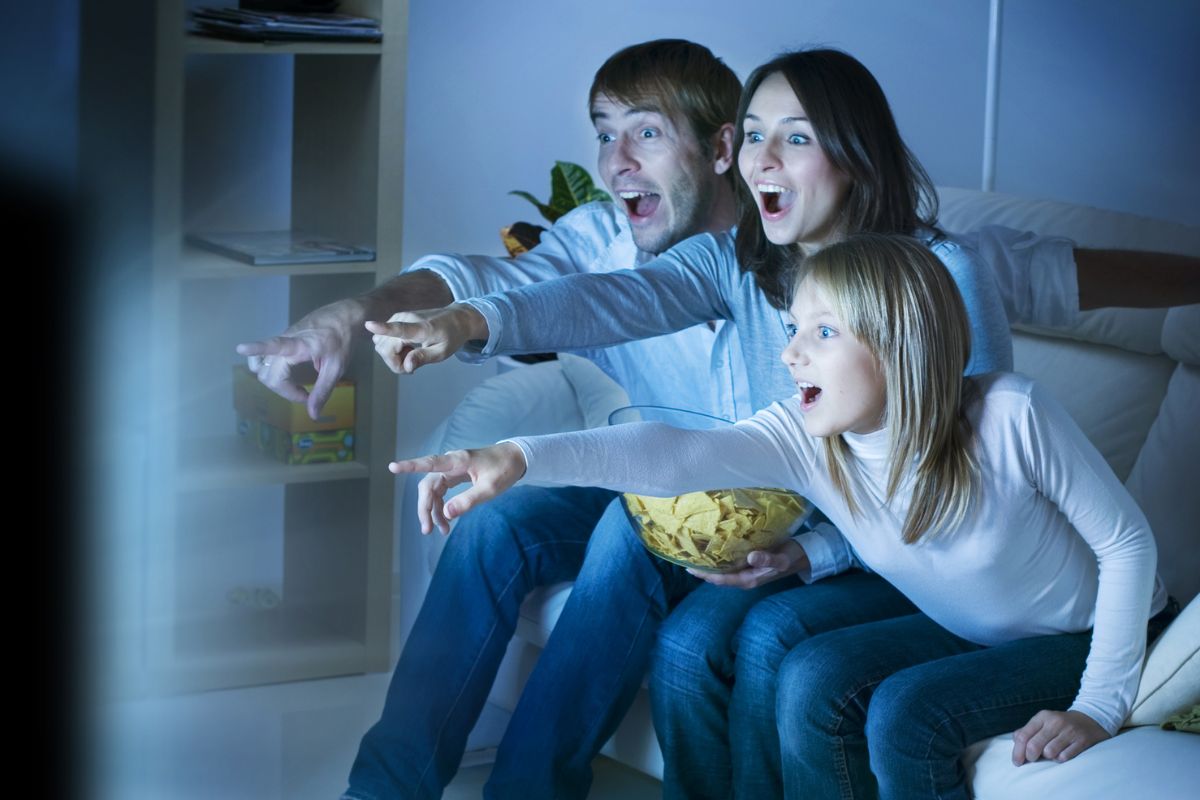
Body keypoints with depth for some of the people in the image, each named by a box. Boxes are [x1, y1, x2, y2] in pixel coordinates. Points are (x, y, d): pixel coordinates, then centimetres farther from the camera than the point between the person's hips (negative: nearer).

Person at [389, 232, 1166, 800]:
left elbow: (1128, 541, -19)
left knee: (905, 711, -26)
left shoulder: (1011, 417, -29)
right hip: (967, 632, 5)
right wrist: (520, 456, -52)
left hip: (1086, 638, -5)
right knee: (815, 676, -19)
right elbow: (677, 454, -36)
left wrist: (1100, 706, -22)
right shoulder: (806, 440, -19)